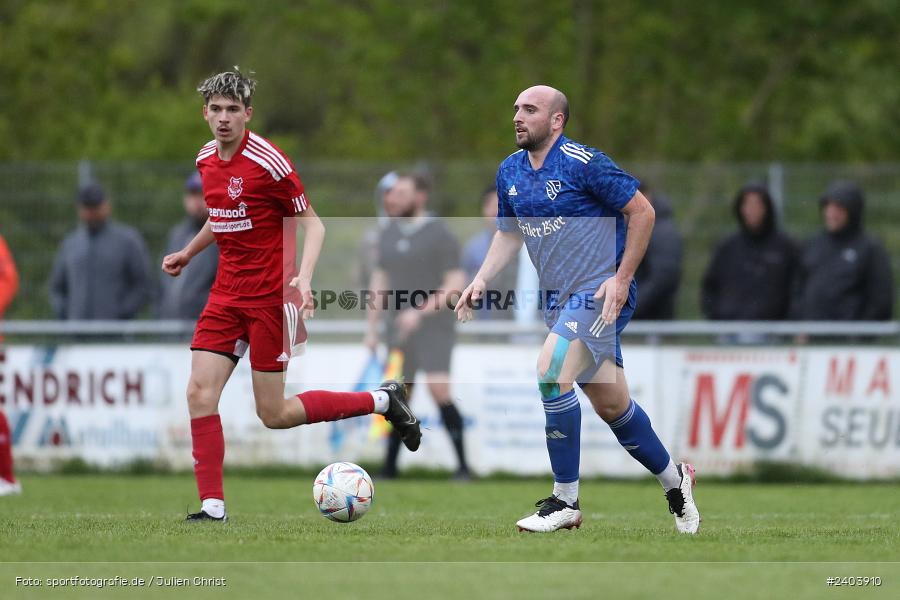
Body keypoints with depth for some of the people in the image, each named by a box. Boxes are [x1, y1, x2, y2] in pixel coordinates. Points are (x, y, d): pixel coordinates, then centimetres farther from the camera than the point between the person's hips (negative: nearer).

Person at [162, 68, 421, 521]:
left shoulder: (268, 162, -15)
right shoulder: (207, 160, 7)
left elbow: (312, 224, -10)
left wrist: (304, 277, -24)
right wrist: (189, 252, 27)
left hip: (270, 298, -6)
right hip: (227, 294, 6)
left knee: (274, 414, -3)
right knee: (199, 392, -9)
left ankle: (383, 400, 15)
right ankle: (212, 506, -4)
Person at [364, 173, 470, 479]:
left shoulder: (440, 234, -8)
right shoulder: (388, 234, 11)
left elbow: (455, 285, -12)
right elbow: (380, 281, 18)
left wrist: (421, 311, -22)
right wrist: (372, 329, 14)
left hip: (434, 329, -6)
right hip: (399, 331, 6)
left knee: (439, 390, -19)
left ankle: (463, 464, -14)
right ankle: (390, 467, 16)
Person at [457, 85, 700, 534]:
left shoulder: (583, 163, -14)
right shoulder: (510, 172, 8)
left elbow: (642, 211, -11)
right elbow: (508, 233, 22)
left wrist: (622, 279, -15)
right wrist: (481, 280, 6)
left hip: (600, 293, -8)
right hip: (559, 297, 8)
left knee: (551, 372, -23)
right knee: (610, 404, 11)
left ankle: (565, 501, -15)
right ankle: (673, 479, 32)